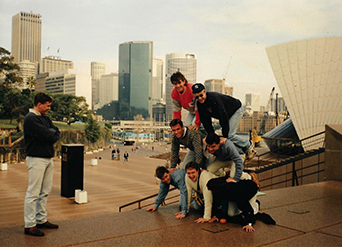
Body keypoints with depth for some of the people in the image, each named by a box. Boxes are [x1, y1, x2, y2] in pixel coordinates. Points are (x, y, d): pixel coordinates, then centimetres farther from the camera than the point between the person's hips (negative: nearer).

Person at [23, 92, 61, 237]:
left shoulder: (45, 118, 16)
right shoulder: (30, 118, -12)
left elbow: (57, 133, 8)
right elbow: (46, 135, -20)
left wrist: (49, 134, -10)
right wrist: (52, 133, -1)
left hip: (48, 158, 9)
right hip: (36, 159, -9)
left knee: (45, 191, 13)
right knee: (33, 193, -5)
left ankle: (41, 219, 23)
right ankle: (30, 225, 1)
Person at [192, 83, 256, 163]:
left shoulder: (214, 98, -37)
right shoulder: (199, 104, -14)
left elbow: (223, 116, -36)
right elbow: (206, 121, -7)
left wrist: (225, 135, -33)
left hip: (236, 110, -8)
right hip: (228, 114, 8)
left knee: (230, 135, -17)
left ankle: (248, 145, 6)